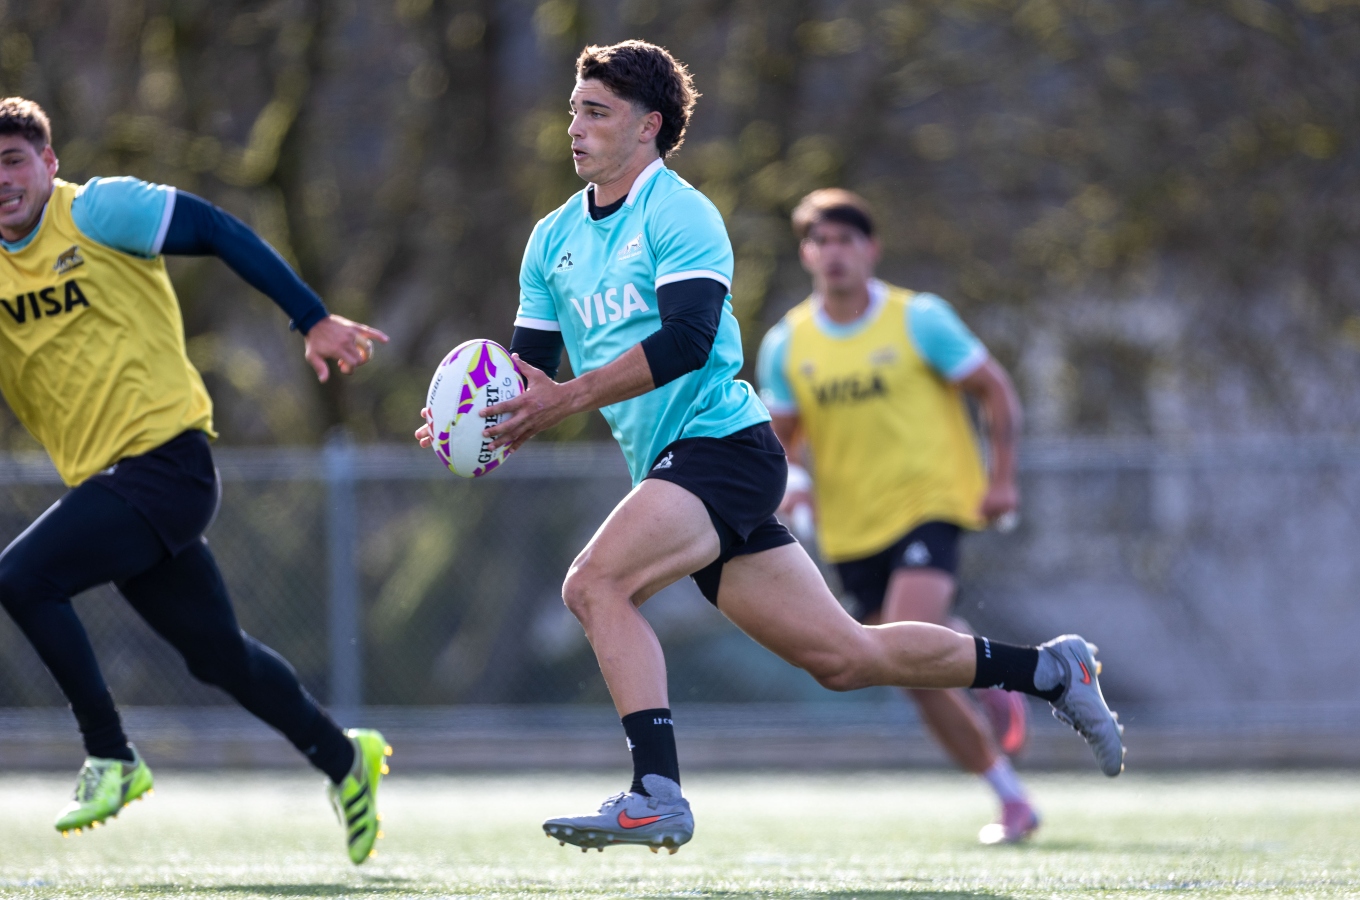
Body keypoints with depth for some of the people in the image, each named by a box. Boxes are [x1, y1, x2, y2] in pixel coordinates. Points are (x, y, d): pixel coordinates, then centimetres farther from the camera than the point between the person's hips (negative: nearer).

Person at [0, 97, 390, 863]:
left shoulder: (96, 211, -7)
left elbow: (220, 233, -6)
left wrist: (315, 320, -8)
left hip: (165, 461, -6)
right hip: (103, 479, 6)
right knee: (217, 655, 11)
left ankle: (112, 758, -11)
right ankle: (345, 758, 32)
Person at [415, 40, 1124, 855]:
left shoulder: (679, 213, -7)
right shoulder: (553, 239, 16)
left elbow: (686, 339, -21)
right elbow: (529, 376, 15)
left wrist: (566, 397, -25)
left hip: (723, 443, -7)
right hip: (670, 469, 8)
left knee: (596, 582, -26)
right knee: (844, 656, 8)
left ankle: (657, 795, -29)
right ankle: (1051, 670, 22)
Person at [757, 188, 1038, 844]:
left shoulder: (919, 320, -6)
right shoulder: (786, 345, 4)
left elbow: (996, 391, 0)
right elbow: (778, 436, 13)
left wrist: (1001, 480, -10)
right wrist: (786, 478, -9)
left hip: (927, 501, -4)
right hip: (851, 531, 4)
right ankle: (1012, 802, 15)